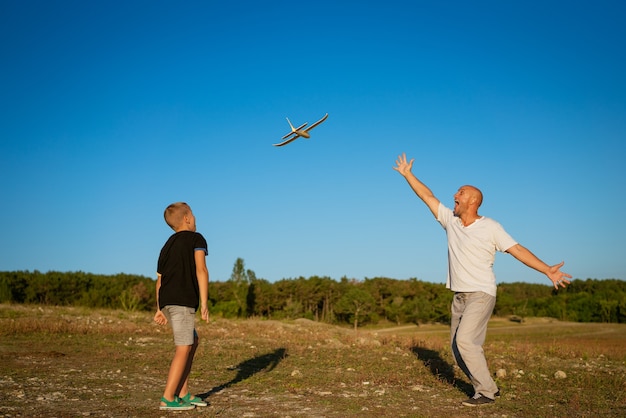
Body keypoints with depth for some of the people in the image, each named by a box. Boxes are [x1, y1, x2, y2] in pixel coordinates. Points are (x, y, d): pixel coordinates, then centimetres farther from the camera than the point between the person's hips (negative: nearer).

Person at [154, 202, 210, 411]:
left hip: (167, 301, 8)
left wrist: (160, 309, 26)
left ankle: (183, 393, 16)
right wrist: (204, 304, -11)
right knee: (183, 349, -4)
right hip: (182, 300, -8)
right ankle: (168, 398, -4)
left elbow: (159, 279, 22)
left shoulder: (167, 245, 23)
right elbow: (201, 270, -10)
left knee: (192, 341, 17)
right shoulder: (196, 239, 2)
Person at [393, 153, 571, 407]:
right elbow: (427, 196, 12)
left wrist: (547, 271, -22)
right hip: (459, 296, 7)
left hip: (481, 294, -7)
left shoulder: (490, 228, -7)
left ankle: (486, 391, -8)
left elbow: (518, 250, -13)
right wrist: (407, 174, 14)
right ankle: (485, 387, 18)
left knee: (464, 340, -20)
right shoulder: (450, 220, 8)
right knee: (458, 347, 5)